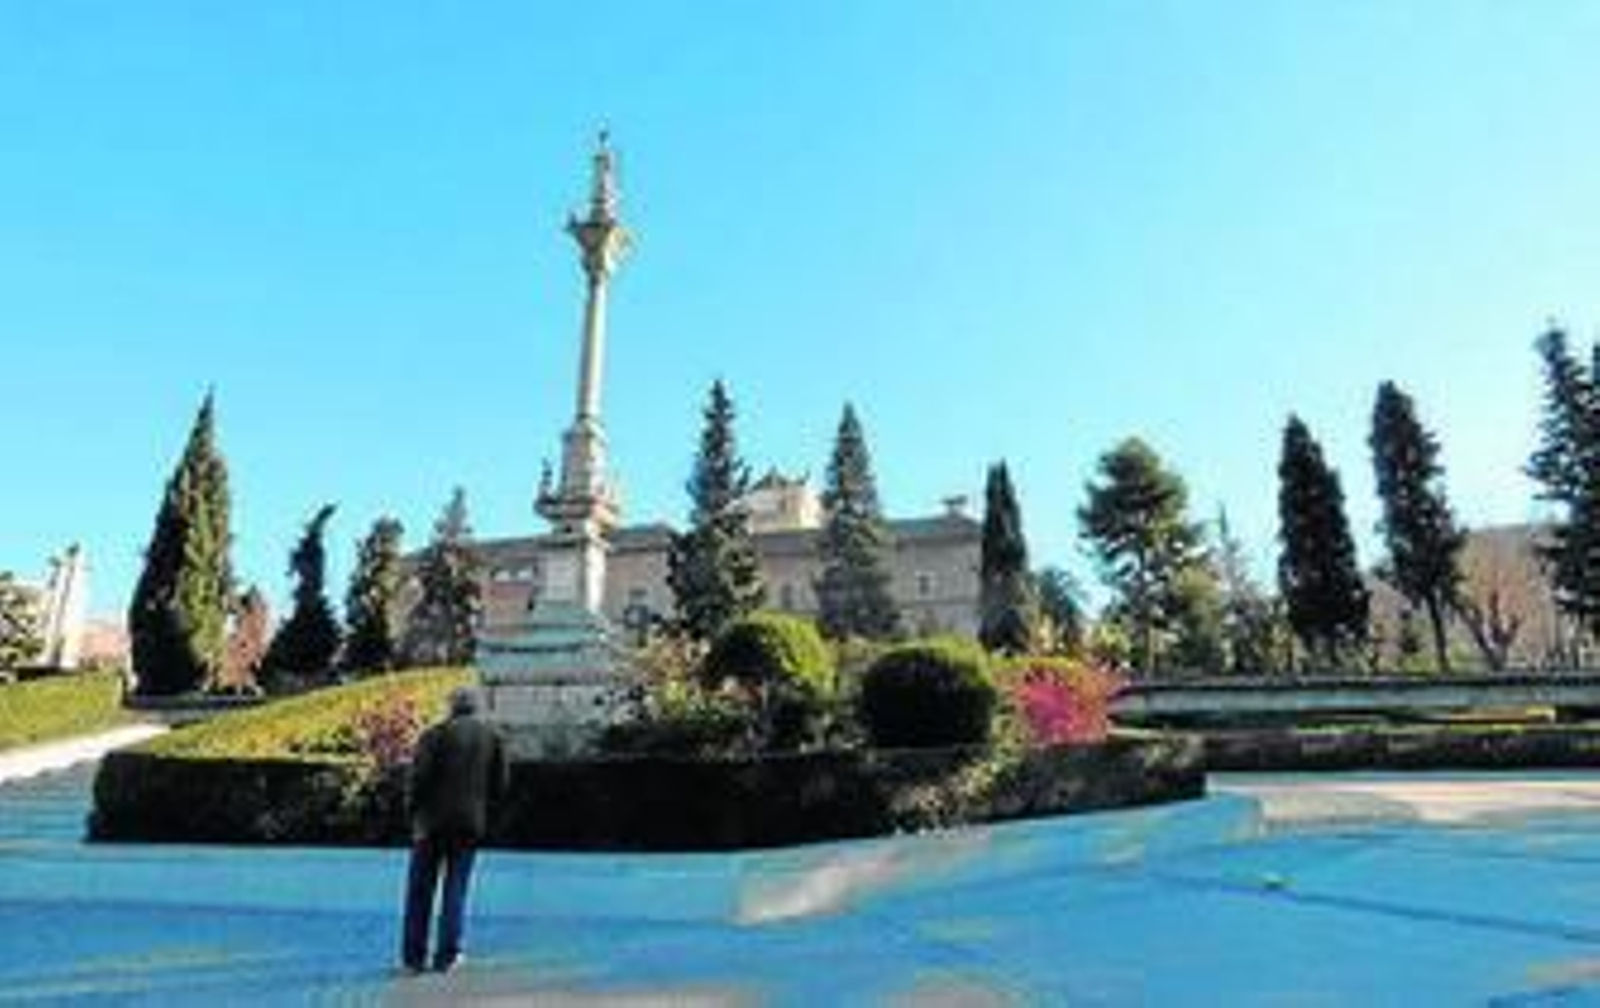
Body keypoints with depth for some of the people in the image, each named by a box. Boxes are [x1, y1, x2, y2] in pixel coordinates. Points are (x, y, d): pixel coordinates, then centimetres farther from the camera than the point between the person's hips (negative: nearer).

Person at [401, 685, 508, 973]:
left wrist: (416, 815, -2)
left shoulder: (435, 734, -7)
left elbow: (419, 778, -13)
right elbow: (499, 783, 2)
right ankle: (446, 957, 11)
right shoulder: (492, 736, 3)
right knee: (455, 890, 10)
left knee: (420, 889, 10)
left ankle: (414, 956, 15)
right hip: (471, 823, 2)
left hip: (434, 821, -2)